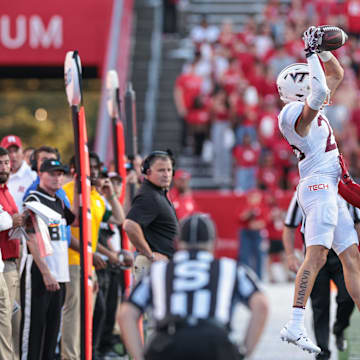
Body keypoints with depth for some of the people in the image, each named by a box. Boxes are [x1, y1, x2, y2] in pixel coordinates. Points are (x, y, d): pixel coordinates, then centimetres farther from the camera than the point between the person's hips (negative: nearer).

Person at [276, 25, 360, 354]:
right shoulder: (297, 112, -10)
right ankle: (295, 326, -31)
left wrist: (322, 49, 12)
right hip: (319, 184, -10)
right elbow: (320, 93, -30)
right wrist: (313, 54, -21)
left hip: (331, 189, 10)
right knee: (317, 254, -21)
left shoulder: (309, 107, 18)